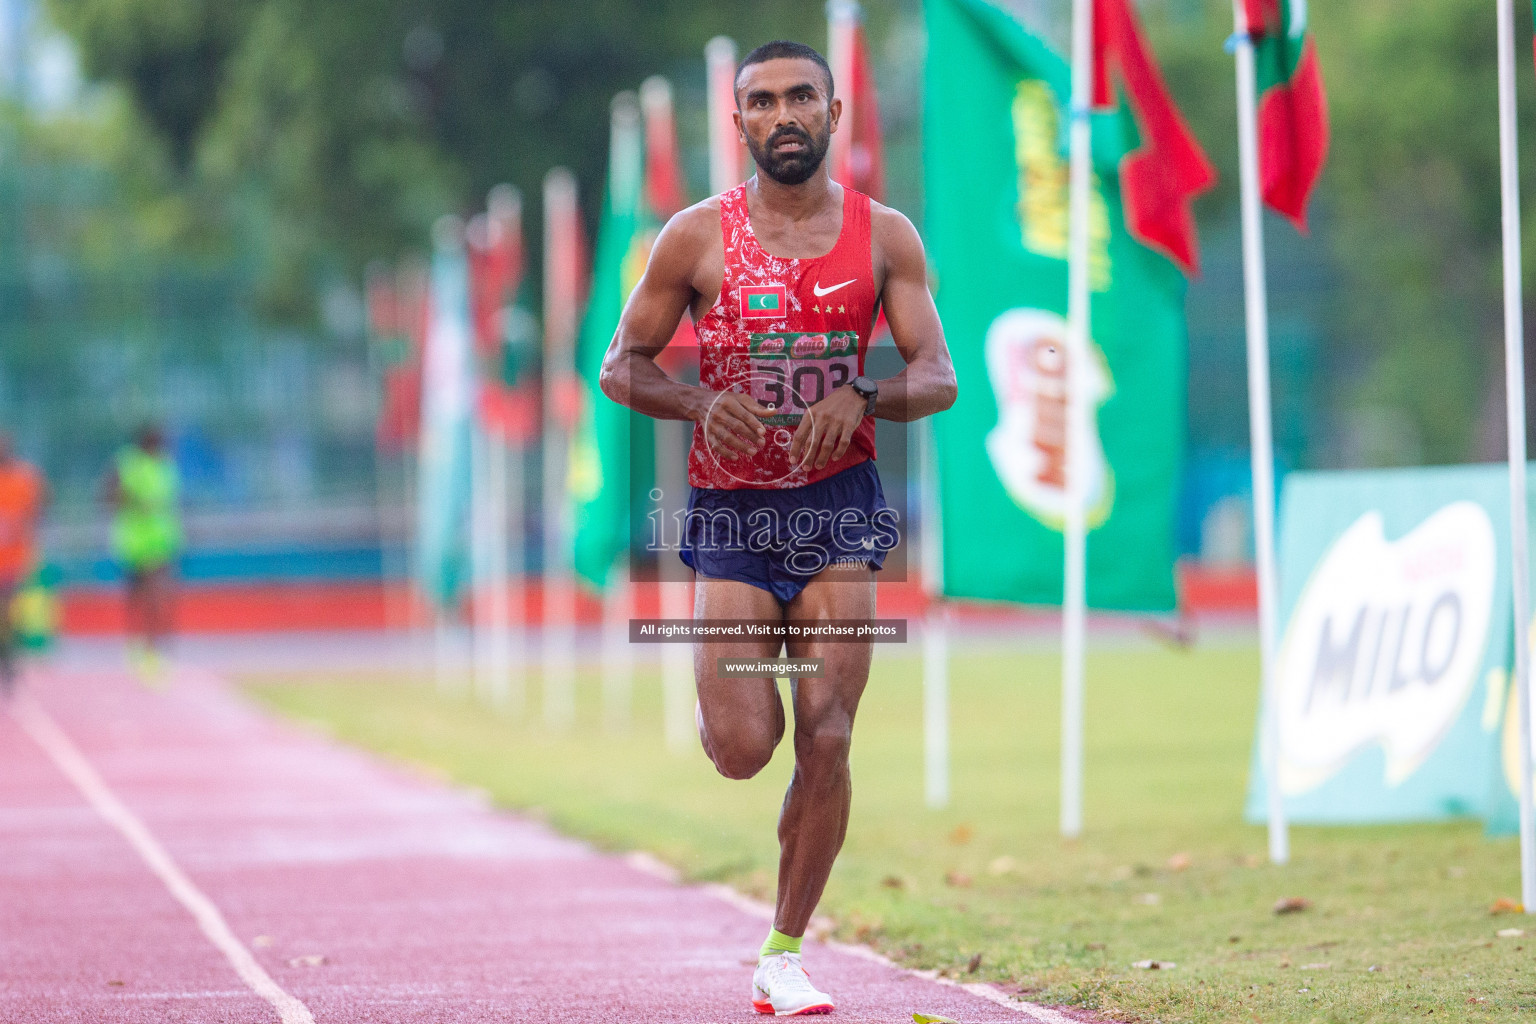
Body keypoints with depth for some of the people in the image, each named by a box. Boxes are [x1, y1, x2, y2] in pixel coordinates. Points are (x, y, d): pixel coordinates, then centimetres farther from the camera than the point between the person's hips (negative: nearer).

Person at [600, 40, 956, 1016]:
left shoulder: (884, 236, 2)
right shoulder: (697, 237, -1)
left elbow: (939, 378, -2)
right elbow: (622, 367, 3)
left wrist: (862, 398, -22)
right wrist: (701, 403, -16)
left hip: (840, 505, 1)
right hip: (732, 509, -1)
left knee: (825, 742, -6)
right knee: (742, 750, -10)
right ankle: (730, 698, 29)